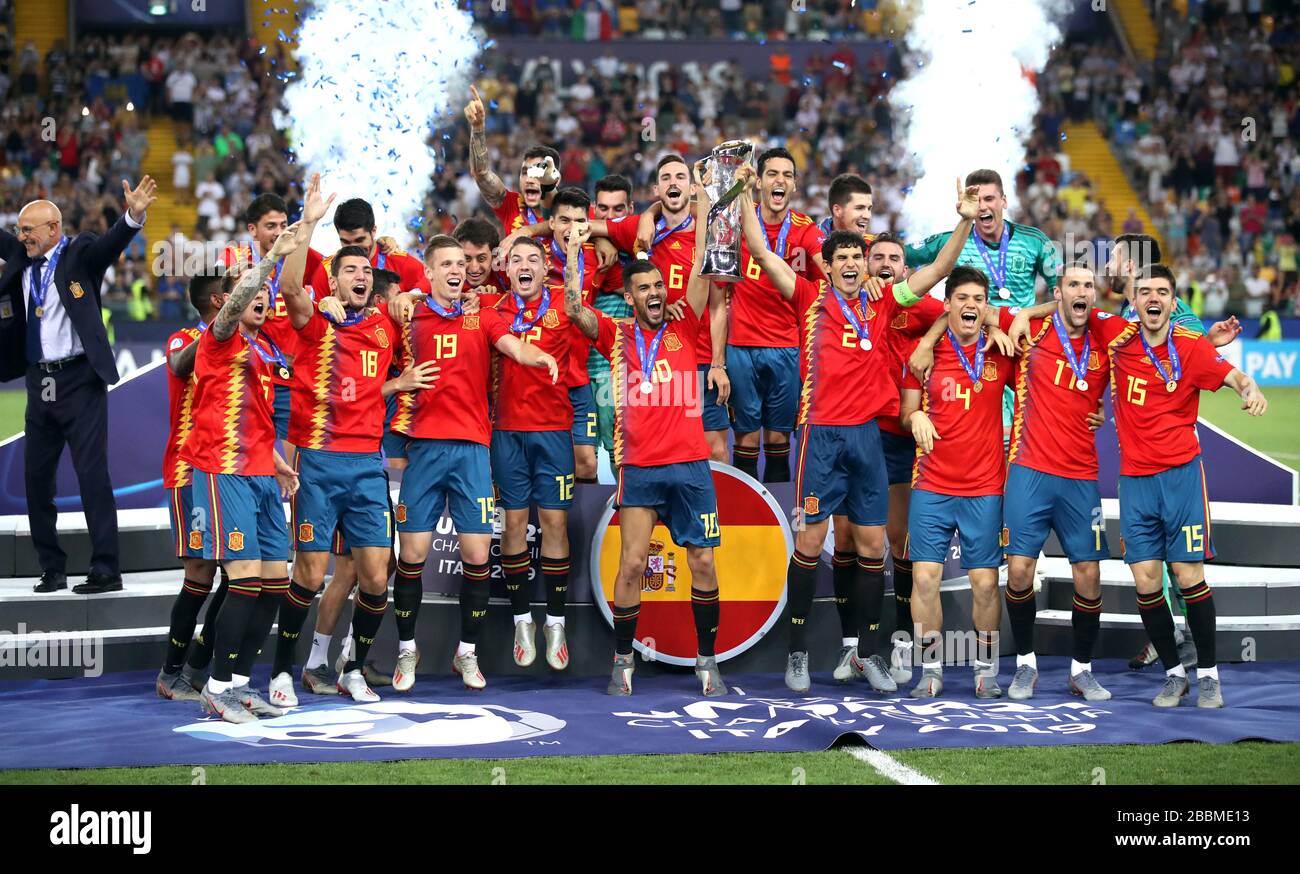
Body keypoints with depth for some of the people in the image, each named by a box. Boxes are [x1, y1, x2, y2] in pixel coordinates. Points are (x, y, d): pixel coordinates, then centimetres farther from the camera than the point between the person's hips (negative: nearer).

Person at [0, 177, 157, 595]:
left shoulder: (79, 255, -5)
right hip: (39, 383, 6)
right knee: (36, 477, 9)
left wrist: (134, 216, -39)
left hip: (79, 380, -6)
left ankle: (106, 572, -3)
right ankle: (52, 569, 20)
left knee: (92, 474, -6)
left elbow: (111, 243, -20)